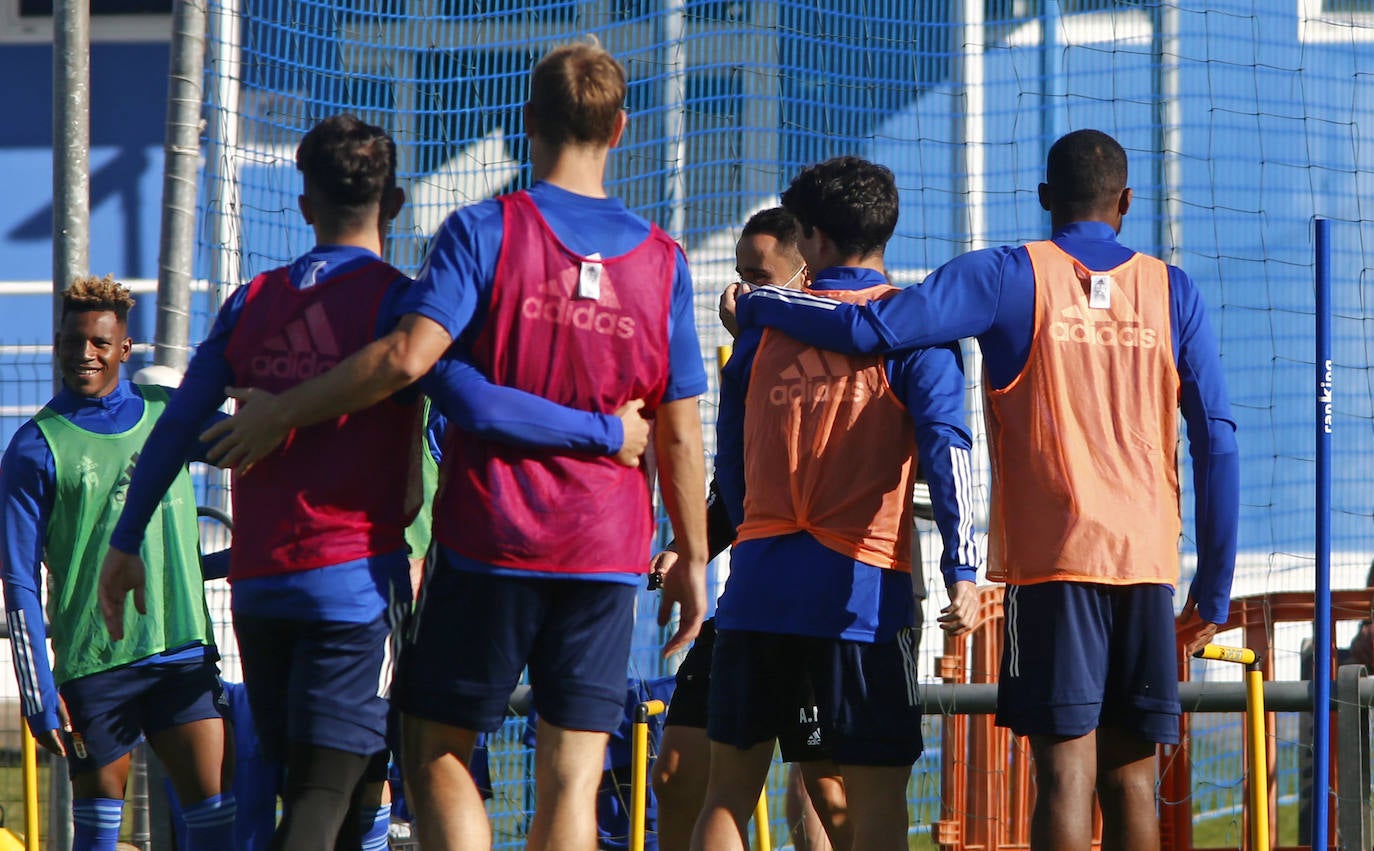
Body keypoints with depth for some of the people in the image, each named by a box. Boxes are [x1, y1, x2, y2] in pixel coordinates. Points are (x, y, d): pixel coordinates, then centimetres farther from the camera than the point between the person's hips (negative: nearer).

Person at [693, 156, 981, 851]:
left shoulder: (765, 326, 10)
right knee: (877, 793, -1)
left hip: (759, 582, 3)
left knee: (729, 788, 8)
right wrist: (962, 571, -16)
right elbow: (944, 444, -13)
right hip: (863, 585, -3)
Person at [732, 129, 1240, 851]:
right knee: (1130, 778, 6)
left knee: (1065, 768, -7)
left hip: (1052, 556, -3)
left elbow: (873, 329, -7)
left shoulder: (1011, 276, 1)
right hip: (1148, 561, 3)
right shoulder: (1172, 291, 10)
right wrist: (1214, 588, 9)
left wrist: (758, 306, 9)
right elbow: (1217, 441, 5)